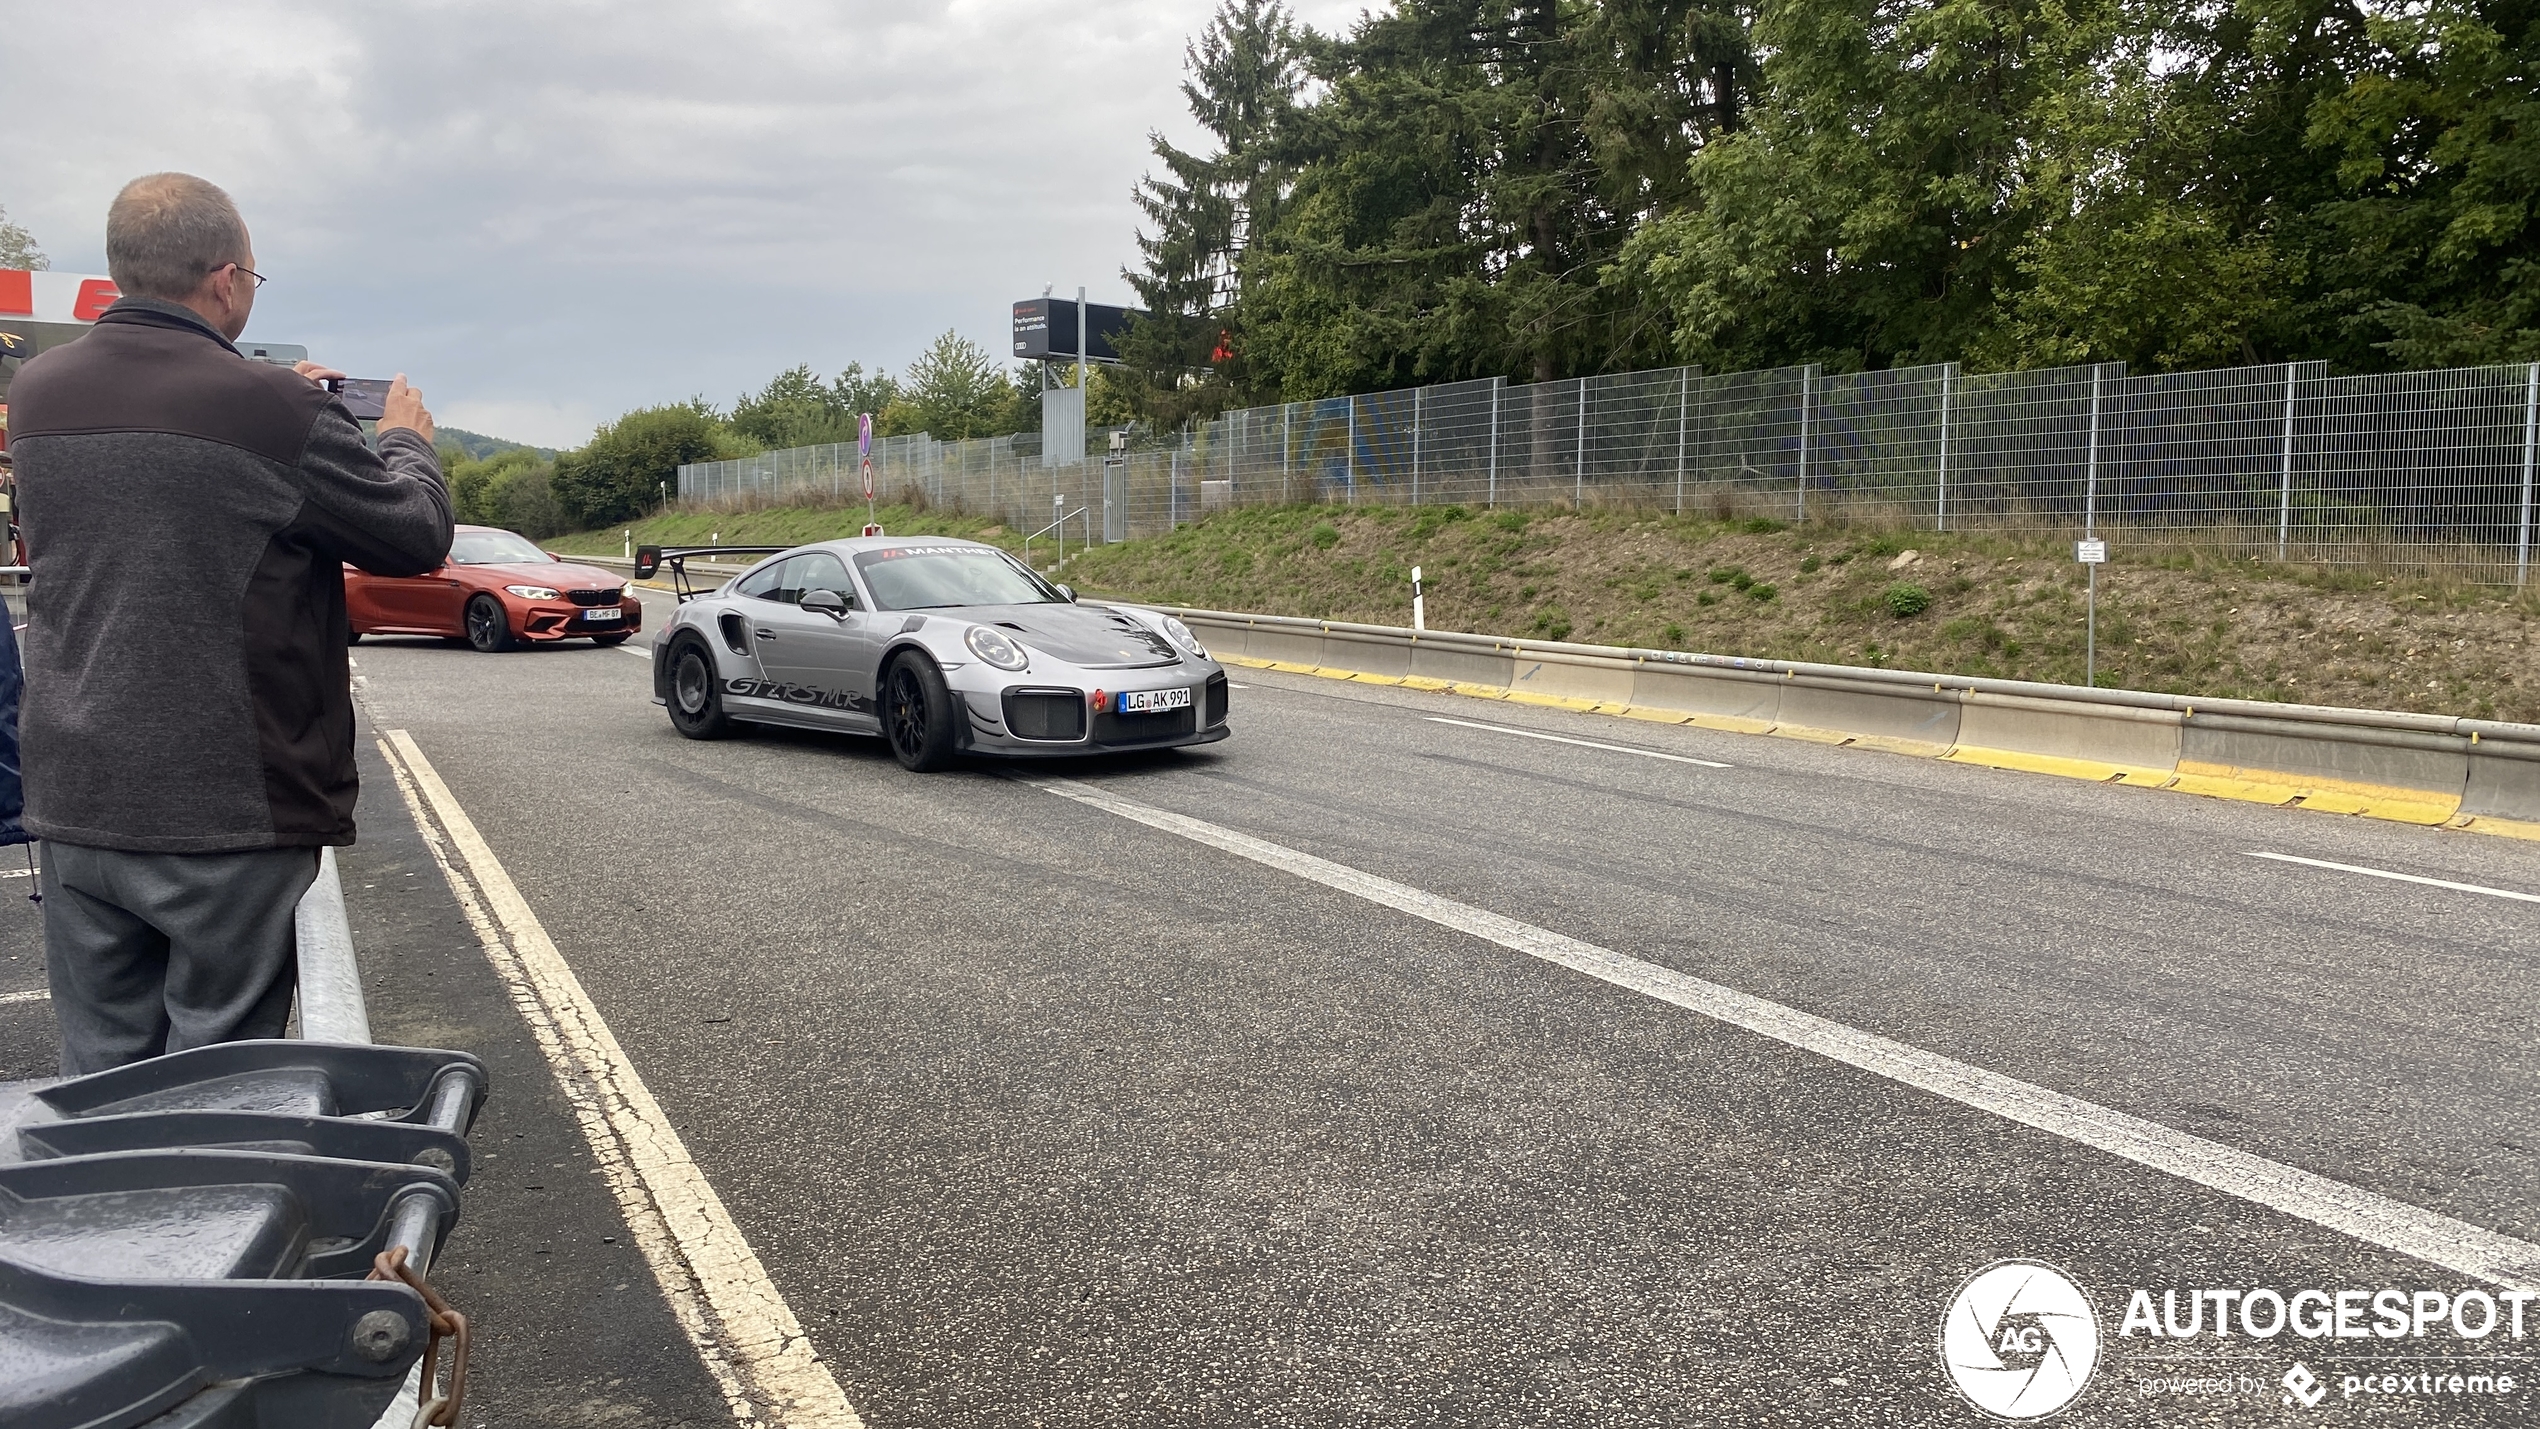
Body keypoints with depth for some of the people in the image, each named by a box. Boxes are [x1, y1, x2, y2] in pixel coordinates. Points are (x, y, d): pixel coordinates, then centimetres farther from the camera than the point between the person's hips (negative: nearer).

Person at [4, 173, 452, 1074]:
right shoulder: (279, 414, -15)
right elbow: (417, 536, -4)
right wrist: (406, 439, 15)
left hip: (73, 801, 6)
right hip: (229, 814, -6)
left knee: (98, 1077, 14)